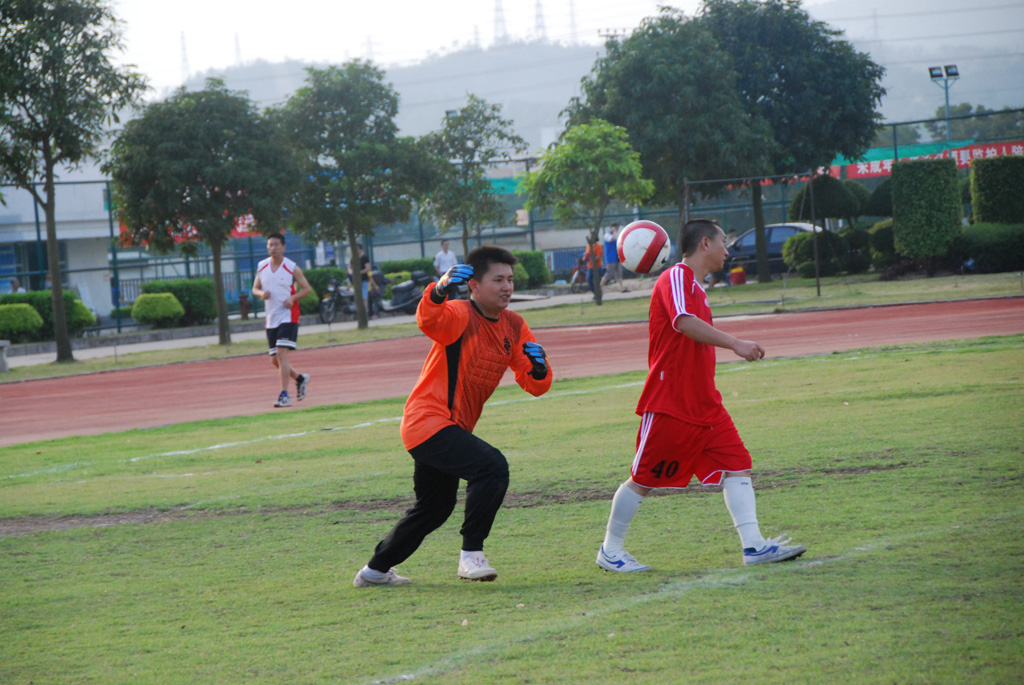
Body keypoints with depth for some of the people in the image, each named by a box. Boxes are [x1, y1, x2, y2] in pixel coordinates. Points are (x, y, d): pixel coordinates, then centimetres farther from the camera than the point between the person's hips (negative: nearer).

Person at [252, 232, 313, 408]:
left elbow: (307, 288, 1)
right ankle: (300, 378, 34)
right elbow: (255, 288, 15)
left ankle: (284, 395, -16)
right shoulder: (262, 267, 7)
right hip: (271, 318, 5)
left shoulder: (292, 268, -5)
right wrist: (261, 293, -8)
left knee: (281, 353, -18)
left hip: (288, 316, -5)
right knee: (275, 359, 8)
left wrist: (293, 298, -16)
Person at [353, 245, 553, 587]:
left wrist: (538, 367, -16)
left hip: (452, 428, 9)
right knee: (492, 466, -29)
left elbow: (535, 386, 7)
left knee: (435, 508, 23)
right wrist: (441, 290, -60)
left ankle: (375, 570, 40)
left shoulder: (514, 326, 7)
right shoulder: (460, 315, -16)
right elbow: (428, 319, -40)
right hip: (428, 421, -9)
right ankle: (471, 554, -20)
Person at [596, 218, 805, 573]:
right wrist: (734, 343, -36)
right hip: (669, 406, -9)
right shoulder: (675, 278, -12)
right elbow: (684, 322, -29)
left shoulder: (695, 287, 18)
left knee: (737, 467, -3)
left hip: (705, 407, 9)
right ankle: (610, 551, 13)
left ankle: (753, 545, -8)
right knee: (642, 480, 1)